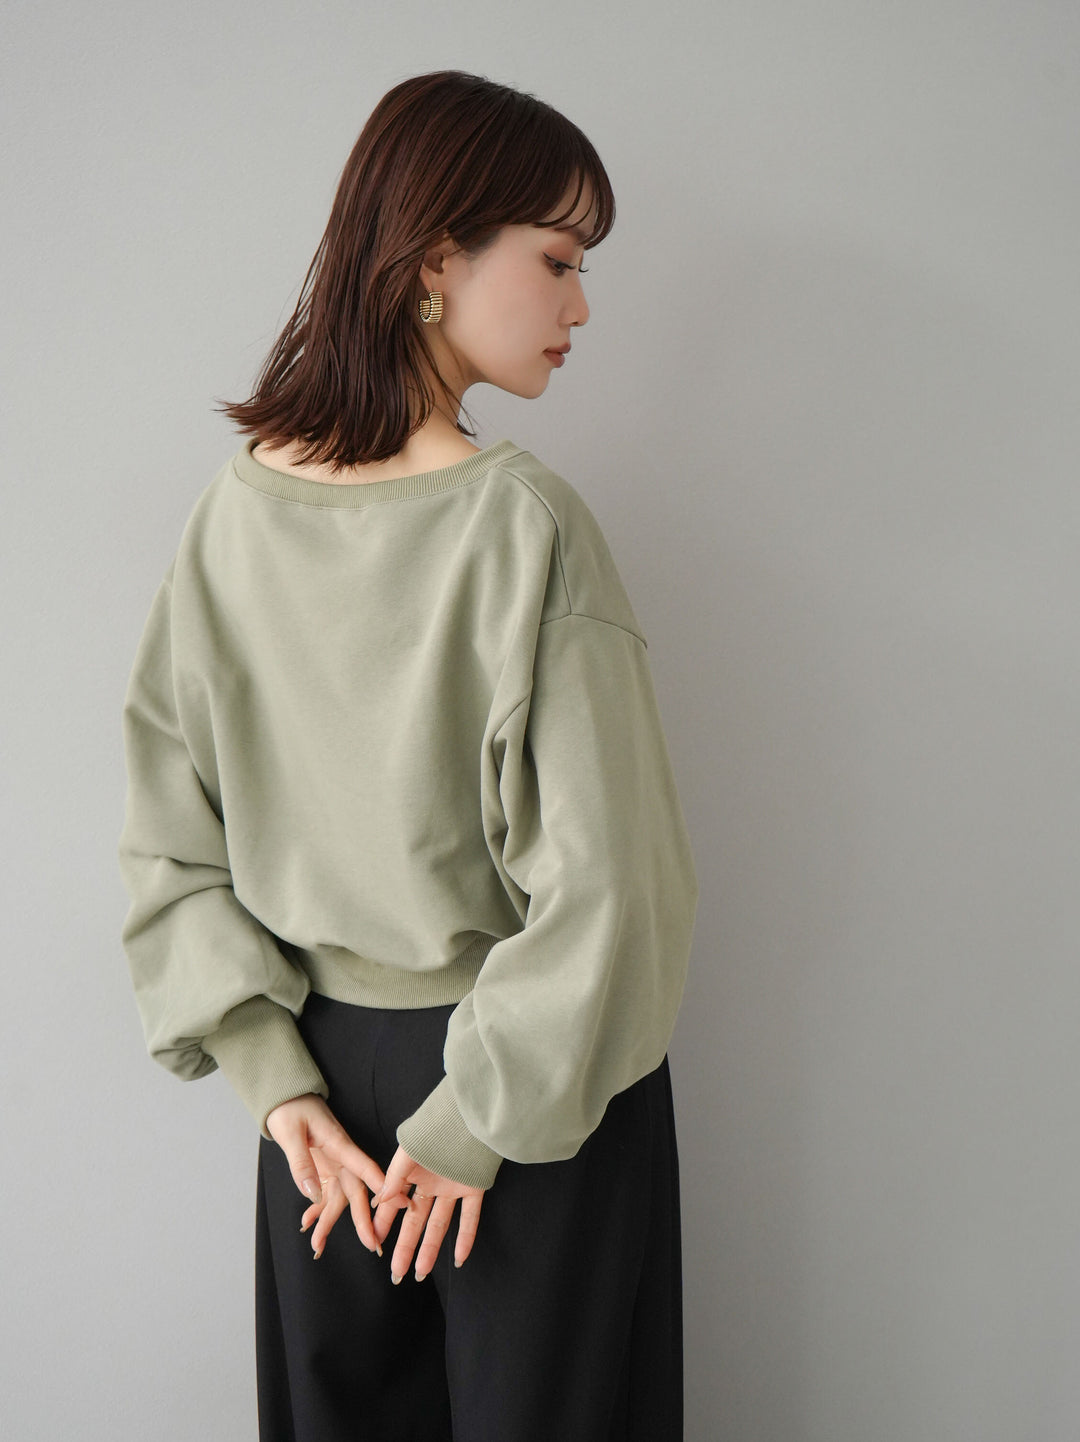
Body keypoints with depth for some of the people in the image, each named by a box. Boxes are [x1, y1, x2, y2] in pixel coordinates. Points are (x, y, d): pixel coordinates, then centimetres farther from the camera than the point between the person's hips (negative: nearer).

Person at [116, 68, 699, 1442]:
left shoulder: (233, 508, -6)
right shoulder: (521, 519, -21)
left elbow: (169, 841, -3)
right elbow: (600, 878, -22)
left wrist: (278, 1079, -1)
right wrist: (480, 1113, -11)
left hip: (327, 1062, 5)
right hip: (543, 1068, -4)